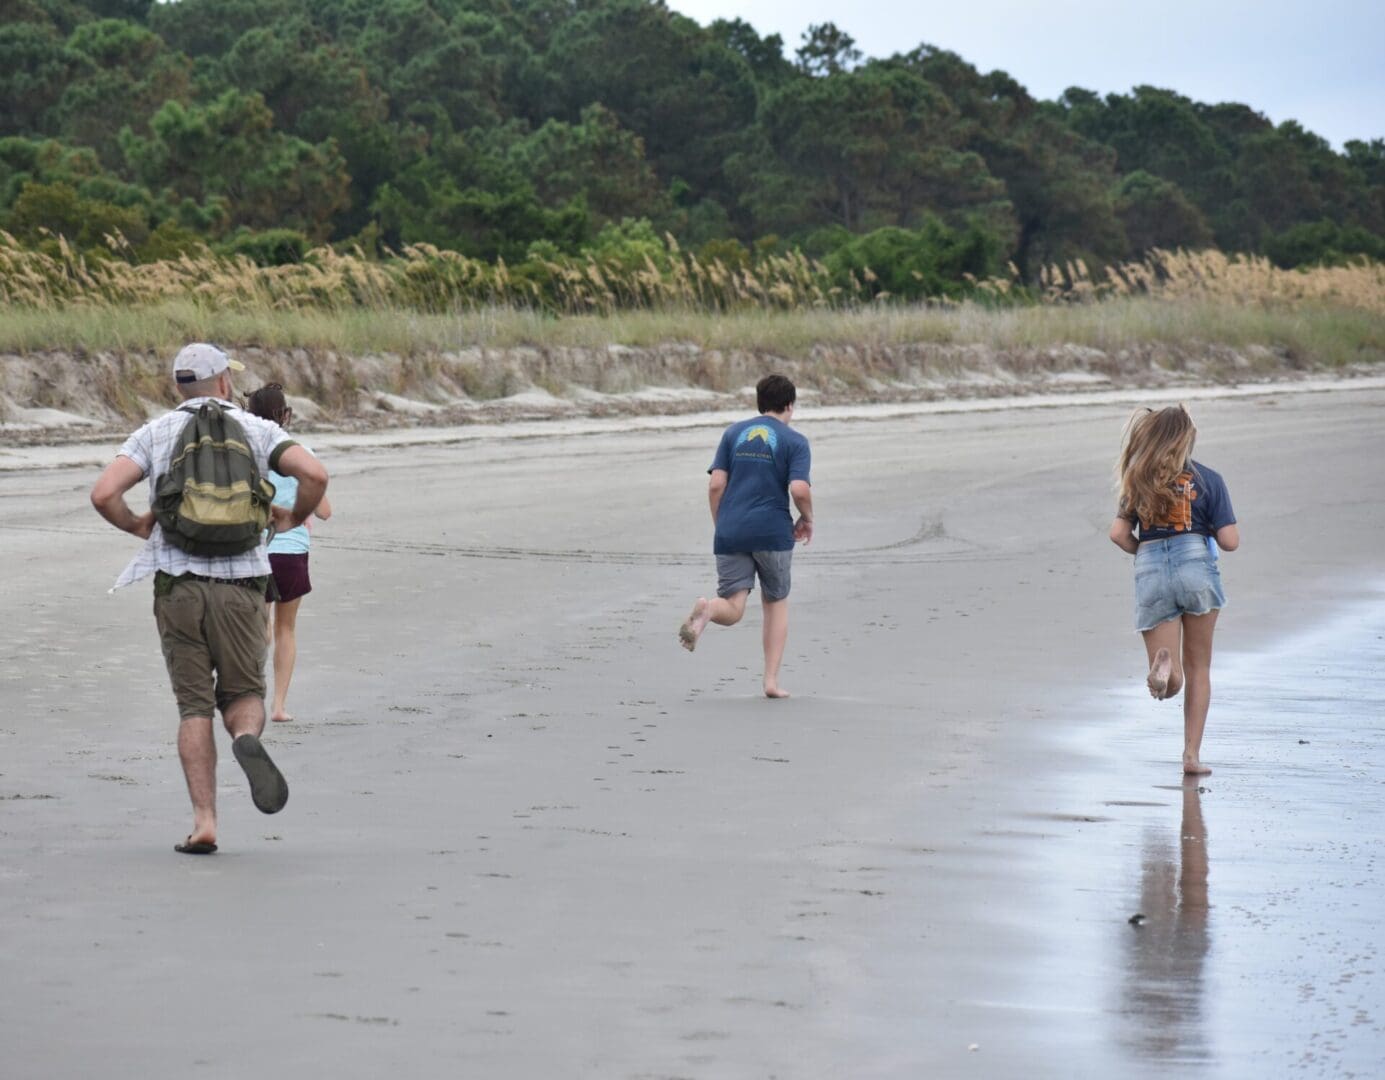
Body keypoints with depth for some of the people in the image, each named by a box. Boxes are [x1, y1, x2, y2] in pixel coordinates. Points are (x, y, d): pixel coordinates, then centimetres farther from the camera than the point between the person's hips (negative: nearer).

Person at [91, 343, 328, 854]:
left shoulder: (154, 434, 6)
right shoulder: (256, 430, 6)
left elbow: (103, 493, -7)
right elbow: (314, 474, -9)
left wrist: (137, 525, 12)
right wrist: (294, 518, 10)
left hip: (177, 582, 0)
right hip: (240, 582, 0)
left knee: (194, 707, 6)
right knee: (243, 694, 12)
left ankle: (204, 822, -3)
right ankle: (247, 738, -24)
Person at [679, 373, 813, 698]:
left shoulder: (733, 433, 11)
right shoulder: (795, 442, 1)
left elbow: (716, 485, 3)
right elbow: (799, 490, -13)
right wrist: (807, 519, 6)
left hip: (730, 533, 2)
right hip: (773, 532, -2)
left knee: (733, 610, 0)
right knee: (776, 604, 16)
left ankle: (706, 610, -35)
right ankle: (771, 680, 11)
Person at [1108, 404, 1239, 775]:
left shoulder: (1138, 480, 12)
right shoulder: (1208, 479, 4)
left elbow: (1119, 533, 2)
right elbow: (1229, 541, 0)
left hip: (1150, 574, 1)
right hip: (1196, 564, -1)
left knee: (1171, 683, 3)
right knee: (1198, 669, 15)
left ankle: (1163, 663, -33)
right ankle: (1192, 754, 11)